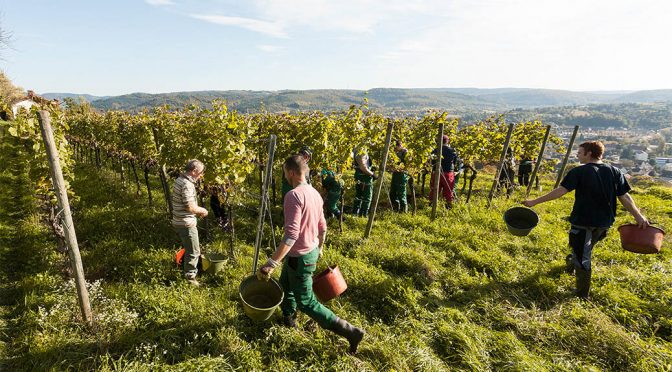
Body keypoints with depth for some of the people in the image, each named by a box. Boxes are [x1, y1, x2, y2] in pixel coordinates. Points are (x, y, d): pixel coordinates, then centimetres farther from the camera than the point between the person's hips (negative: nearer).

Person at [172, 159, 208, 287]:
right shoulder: (187, 184, -24)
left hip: (179, 222, 10)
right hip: (186, 223, -10)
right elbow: (191, 207, -27)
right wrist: (203, 211, -9)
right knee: (194, 251, 2)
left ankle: (186, 268, 42)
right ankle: (190, 277, 13)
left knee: (188, 248, 26)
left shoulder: (180, 179, 9)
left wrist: (198, 211, 11)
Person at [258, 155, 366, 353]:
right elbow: (322, 226, 11)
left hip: (300, 257, -9)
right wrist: (320, 247, 28)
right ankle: (288, 319, 51)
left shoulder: (294, 195, -26)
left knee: (307, 303, 6)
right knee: (285, 285, 29)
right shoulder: (314, 193, 2)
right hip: (311, 251, 9)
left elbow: (291, 235, -33)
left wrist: (271, 263, -31)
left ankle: (350, 332, 9)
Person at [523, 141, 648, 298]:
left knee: (582, 257, 6)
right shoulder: (615, 172, 2)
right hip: (604, 222, 6)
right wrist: (639, 216, 12)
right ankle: (572, 264, 51)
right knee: (585, 249, 28)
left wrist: (535, 202, -20)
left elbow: (560, 191, -21)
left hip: (583, 221, -5)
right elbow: (625, 197, 2)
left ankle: (582, 294, 15)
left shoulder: (579, 172, -14)